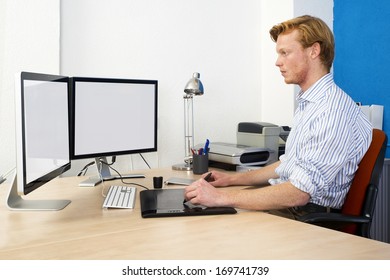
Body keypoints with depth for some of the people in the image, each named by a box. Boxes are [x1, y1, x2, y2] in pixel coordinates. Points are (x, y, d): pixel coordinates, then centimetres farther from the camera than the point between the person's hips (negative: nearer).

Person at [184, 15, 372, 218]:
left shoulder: (333, 111, -20)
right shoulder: (308, 104, 15)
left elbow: (298, 193, -26)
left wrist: (222, 197, -25)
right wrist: (232, 179, 15)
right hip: (282, 202, 9)